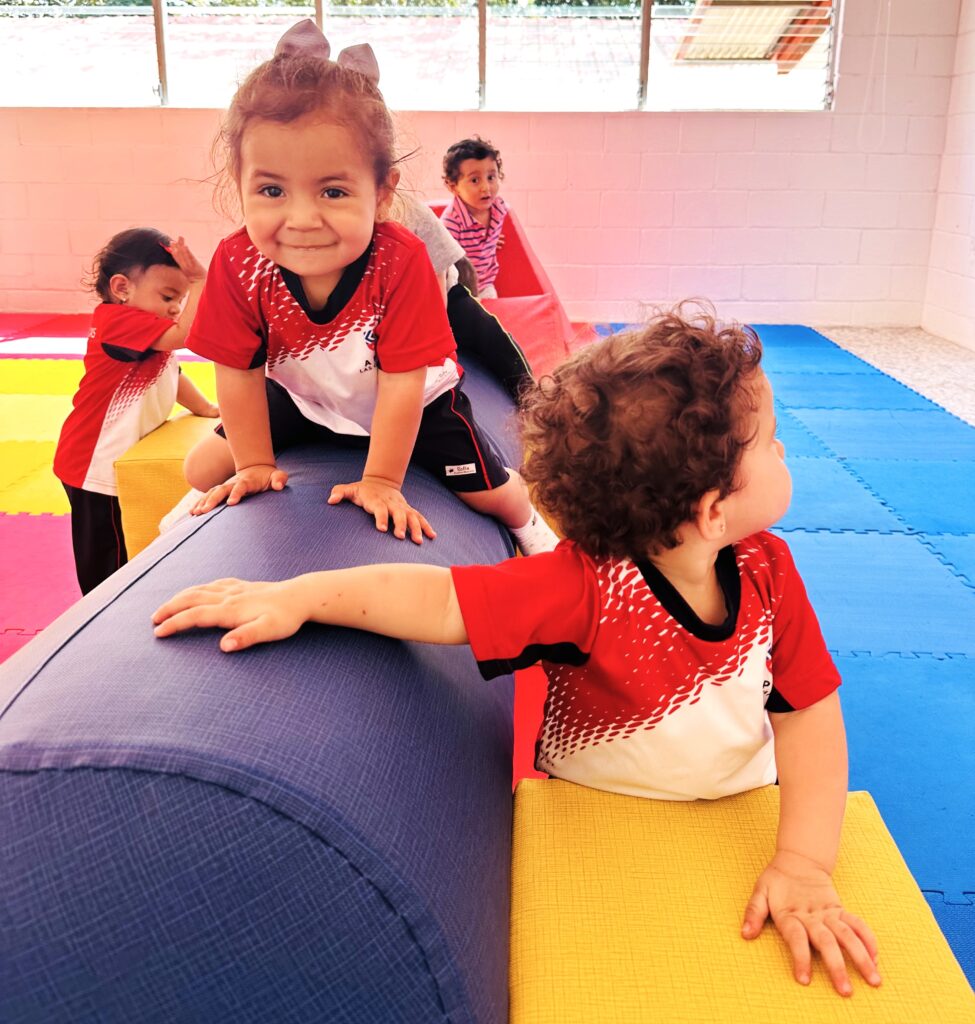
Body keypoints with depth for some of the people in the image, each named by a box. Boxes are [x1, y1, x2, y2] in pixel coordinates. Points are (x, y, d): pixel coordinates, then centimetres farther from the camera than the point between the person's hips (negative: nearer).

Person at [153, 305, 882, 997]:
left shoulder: (766, 568, -17)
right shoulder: (583, 587, -32)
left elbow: (809, 711, -15)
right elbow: (439, 599, -37)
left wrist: (805, 863, -25)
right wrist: (297, 595, -48)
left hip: (744, 809, 4)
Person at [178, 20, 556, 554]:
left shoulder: (401, 261, -37)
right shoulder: (237, 263, -29)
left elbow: (401, 382, -31)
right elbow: (240, 372, -18)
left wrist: (380, 481, -27)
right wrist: (256, 467, -11)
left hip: (416, 399, -2)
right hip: (304, 398, 3)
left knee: (489, 490, -2)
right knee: (203, 468, 2)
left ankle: (529, 523, 37)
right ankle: (200, 512, 41)